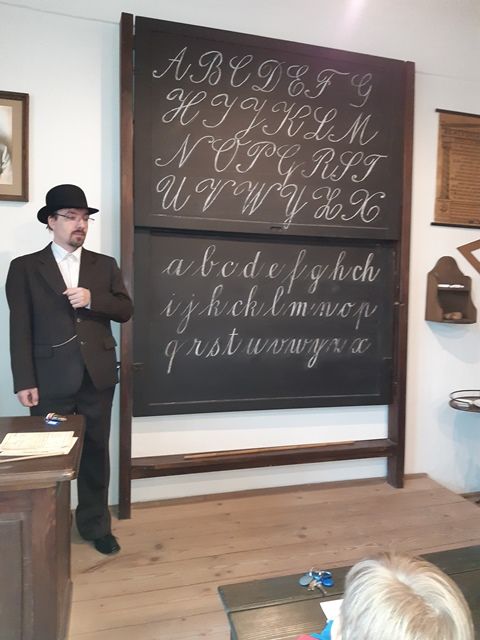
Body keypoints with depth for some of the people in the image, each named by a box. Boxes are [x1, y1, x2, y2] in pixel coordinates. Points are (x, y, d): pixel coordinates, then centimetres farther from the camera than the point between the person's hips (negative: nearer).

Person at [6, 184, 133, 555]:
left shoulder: (105, 265, 10)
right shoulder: (25, 267, 3)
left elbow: (125, 311, 3)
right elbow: (20, 328, -3)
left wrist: (92, 299, -14)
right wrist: (24, 381, -8)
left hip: (97, 376, 2)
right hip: (51, 379, -2)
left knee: (96, 451, 12)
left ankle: (96, 525, 30)